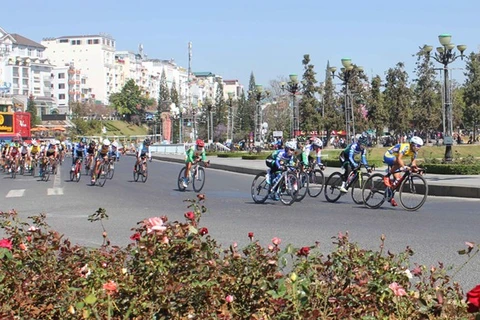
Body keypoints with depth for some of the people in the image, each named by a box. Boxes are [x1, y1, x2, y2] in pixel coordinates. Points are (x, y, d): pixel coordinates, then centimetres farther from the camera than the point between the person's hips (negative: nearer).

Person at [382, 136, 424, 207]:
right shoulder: (405, 147, -30)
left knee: (398, 179, -1)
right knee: (399, 163, -38)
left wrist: (415, 168, -21)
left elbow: (413, 162, 0)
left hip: (394, 159, 8)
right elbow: (399, 158, -41)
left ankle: (391, 198, 10)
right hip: (388, 156, -8)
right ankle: (387, 176, -21)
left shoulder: (414, 152, -4)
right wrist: (404, 167, -56)